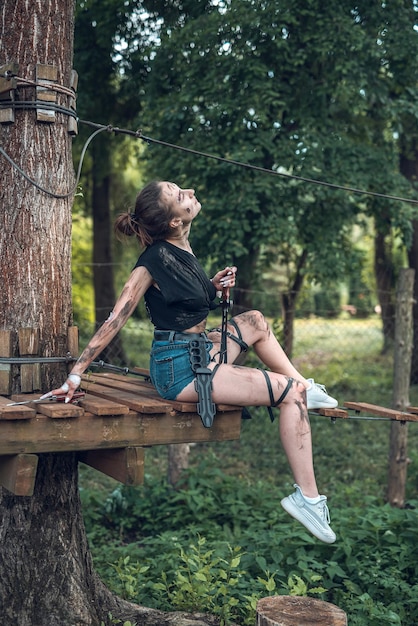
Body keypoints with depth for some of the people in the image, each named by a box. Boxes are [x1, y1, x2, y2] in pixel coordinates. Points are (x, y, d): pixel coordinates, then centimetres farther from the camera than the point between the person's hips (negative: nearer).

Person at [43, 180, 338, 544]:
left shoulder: (182, 251, 7)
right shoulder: (156, 258, -17)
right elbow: (116, 320, -17)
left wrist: (214, 287, 4)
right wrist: (76, 373, -18)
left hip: (201, 354, 9)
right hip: (180, 369, -9)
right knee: (291, 393, -10)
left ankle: (307, 388, 22)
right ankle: (307, 497, -7)